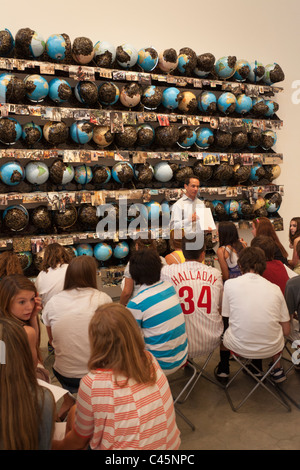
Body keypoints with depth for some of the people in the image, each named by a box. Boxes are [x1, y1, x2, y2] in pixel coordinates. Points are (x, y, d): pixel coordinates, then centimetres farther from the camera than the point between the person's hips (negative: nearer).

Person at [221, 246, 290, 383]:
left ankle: (256, 368, 28)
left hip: (239, 347, -2)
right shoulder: (275, 288, -2)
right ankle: (277, 369, 31)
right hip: (272, 348, 3)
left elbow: (226, 316, 1)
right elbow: (286, 331, 1)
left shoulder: (230, 284, -8)